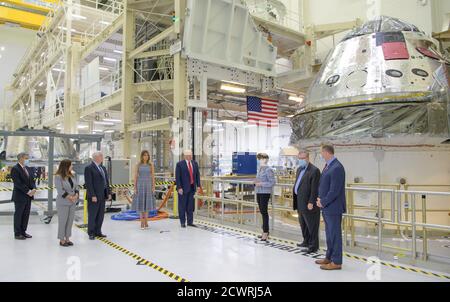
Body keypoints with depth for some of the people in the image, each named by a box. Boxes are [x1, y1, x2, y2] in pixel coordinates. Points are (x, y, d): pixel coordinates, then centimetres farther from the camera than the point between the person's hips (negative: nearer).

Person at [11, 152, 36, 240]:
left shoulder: (27, 168, 11)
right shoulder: (15, 169, -13)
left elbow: (31, 180, 12)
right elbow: (18, 183, -19)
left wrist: (34, 189, -6)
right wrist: (28, 191, -20)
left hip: (28, 196, 7)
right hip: (20, 196, -7)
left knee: (26, 215, 12)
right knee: (18, 215, 4)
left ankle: (23, 232, 22)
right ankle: (17, 234, 14)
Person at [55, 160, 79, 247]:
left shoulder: (72, 176, 7)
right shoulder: (58, 177, -11)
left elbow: (76, 187, 9)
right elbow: (60, 190, -17)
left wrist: (76, 196, -7)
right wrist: (70, 197, -17)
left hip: (73, 202, 6)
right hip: (63, 202, -6)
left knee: (70, 220, 10)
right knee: (62, 221, 2)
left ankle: (67, 238, 21)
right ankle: (62, 240, 14)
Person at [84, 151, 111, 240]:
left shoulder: (103, 168, 15)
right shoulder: (89, 168, -10)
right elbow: (88, 183, -15)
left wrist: (109, 193, 10)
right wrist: (93, 195, -19)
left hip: (102, 195, 7)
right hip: (94, 196, -7)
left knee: (101, 215, 11)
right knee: (92, 215, 3)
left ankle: (98, 231, 22)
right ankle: (91, 233, 14)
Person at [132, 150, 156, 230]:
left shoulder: (151, 165, 4)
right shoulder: (138, 165, 2)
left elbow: (153, 177, 3)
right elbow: (135, 177, 2)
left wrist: (153, 187, -3)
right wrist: (135, 188, -5)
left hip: (148, 185, 1)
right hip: (140, 185, -1)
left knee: (147, 203, 4)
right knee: (140, 204, 0)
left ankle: (146, 221, 15)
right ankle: (142, 223, 7)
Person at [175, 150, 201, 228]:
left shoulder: (195, 163, 9)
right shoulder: (179, 164, -7)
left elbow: (197, 175, 11)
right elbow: (177, 177, -9)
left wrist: (198, 185, 4)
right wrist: (179, 188, -15)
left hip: (192, 187, 5)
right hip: (183, 188, -4)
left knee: (191, 206, 8)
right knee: (182, 206, 4)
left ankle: (190, 222, 16)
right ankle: (182, 222, 14)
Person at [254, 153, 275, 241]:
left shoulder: (268, 170, -13)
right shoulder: (259, 169, 12)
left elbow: (272, 182, -14)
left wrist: (261, 184, -18)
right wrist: (256, 182, 4)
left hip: (265, 193, -8)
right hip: (259, 192, 8)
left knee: (264, 212, -5)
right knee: (262, 212, 12)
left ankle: (265, 232, 3)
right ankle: (265, 231, 22)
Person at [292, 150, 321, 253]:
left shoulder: (314, 170, -15)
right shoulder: (299, 169, 14)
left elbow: (315, 189, -19)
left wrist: (311, 202, -21)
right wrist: (296, 199, 15)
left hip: (308, 203, -9)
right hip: (300, 203, 9)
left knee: (311, 225, 1)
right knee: (303, 224, 19)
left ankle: (313, 246, 12)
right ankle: (306, 241, 34)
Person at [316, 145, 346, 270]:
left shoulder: (337, 168, -19)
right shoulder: (328, 165, 11)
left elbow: (334, 190, -22)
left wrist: (323, 202, -14)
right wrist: (320, 199, 6)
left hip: (333, 207, -9)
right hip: (326, 207, 9)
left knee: (335, 234, 1)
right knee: (329, 233, 18)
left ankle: (336, 262, 11)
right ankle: (329, 257, 31)